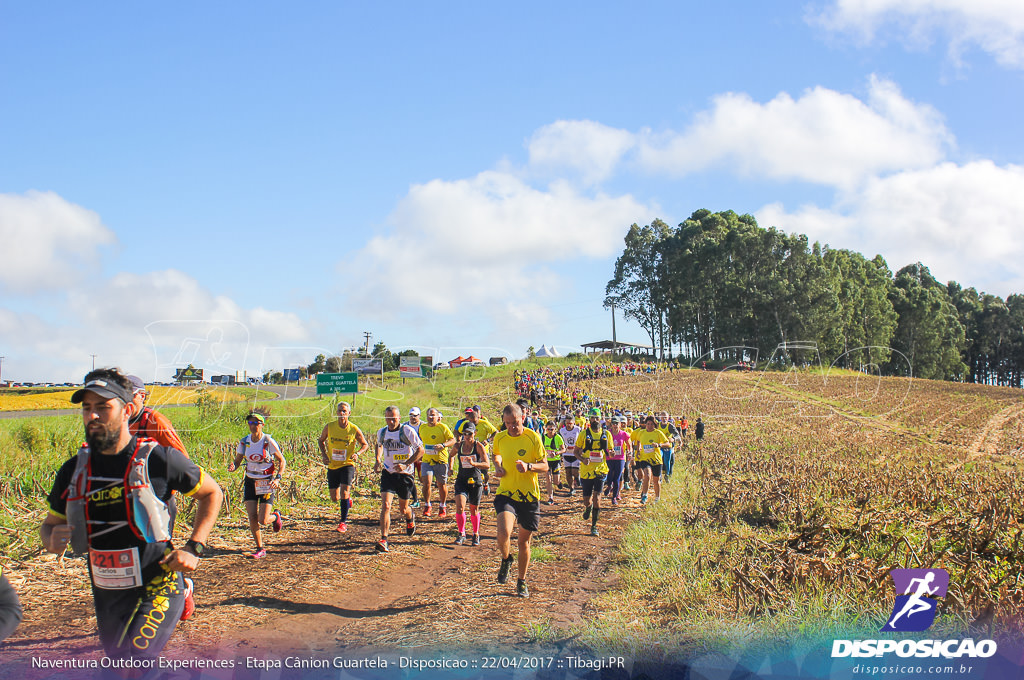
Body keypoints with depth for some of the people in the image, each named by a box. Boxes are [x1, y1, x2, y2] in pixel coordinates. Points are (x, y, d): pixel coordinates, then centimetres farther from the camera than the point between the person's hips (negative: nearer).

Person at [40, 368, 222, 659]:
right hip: (107, 596, 5)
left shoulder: (159, 459, -9)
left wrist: (193, 548, -7)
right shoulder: (73, 470, 2)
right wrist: (53, 541, -11)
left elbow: (211, 493, 4)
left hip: (156, 588, -5)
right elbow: (49, 524, 13)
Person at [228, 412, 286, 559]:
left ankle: (276, 516, 28)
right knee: (252, 518, -6)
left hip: (267, 482, -3)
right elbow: (237, 460, 7)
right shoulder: (244, 442, -2)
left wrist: (277, 478, -17)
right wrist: (232, 466, -17)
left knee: (263, 520, -9)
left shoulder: (268, 441, -13)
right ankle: (260, 549, 10)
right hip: (250, 482, 4)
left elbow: (281, 461, -4)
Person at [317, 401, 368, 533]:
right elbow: (321, 440, 13)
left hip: (347, 465, -3)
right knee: (335, 499, 6)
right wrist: (324, 455, -3)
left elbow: (365, 444, 4)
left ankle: (344, 522, -4)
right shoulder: (329, 427, -5)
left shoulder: (354, 429, -9)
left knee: (344, 493, -18)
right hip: (332, 466, 3)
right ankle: (348, 499, 42)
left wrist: (357, 453, -16)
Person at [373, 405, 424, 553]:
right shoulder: (381, 432, 1)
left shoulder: (407, 431, -13)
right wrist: (378, 460, 5)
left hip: (405, 474, -2)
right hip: (388, 473, 2)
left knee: (403, 509, 12)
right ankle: (384, 540, -17)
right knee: (385, 506, -15)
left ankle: (410, 519, 49)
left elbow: (420, 450, -10)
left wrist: (405, 465, -20)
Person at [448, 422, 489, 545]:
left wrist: (474, 463, -35)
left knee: (474, 510, 9)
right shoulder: (458, 446, 2)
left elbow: (487, 465, -19)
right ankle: (461, 534, -1)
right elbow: (451, 455, 26)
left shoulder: (479, 446, -10)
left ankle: (476, 534, 30)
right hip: (461, 480, 2)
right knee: (459, 507, -16)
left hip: (476, 481, -2)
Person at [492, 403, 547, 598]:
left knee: (524, 541, 10)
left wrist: (528, 466, -23)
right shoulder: (499, 438, 0)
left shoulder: (533, 438, -7)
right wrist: (497, 467, 1)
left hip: (529, 496, 0)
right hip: (506, 494, 0)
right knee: (504, 532, -24)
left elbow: (544, 465, -3)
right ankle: (506, 559, 10)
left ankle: (522, 582, 31)